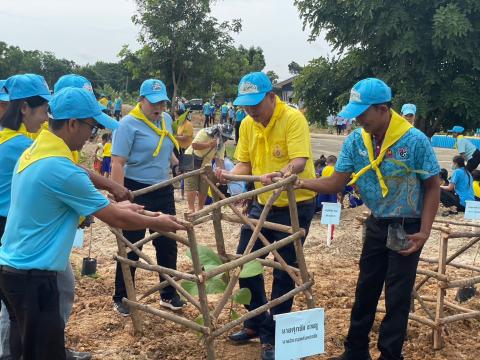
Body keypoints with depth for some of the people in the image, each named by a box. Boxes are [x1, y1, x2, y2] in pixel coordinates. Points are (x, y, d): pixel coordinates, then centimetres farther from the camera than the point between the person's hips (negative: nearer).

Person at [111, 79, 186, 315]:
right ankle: (121, 299, 18)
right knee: (131, 248, 3)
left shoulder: (166, 120, 7)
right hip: (136, 192, -6)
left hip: (163, 191, 6)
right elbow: (117, 163, -20)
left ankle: (169, 295, 26)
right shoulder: (129, 124, -14)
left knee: (168, 244, 12)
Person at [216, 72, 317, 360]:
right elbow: (245, 164, 5)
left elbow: (299, 161, -29)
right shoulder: (247, 125, 1)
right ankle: (257, 324, 30)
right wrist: (229, 175, -16)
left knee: (284, 272, 1)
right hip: (263, 204, 7)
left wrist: (279, 175, -48)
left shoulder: (293, 118, -18)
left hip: (296, 205, -6)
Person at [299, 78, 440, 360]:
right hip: (377, 223, 5)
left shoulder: (415, 140, -21)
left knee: (397, 296, 2)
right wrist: (299, 183, -23)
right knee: (365, 289, 14)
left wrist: (424, 232, -17)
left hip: (408, 227, -5)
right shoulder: (355, 141, -8)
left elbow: (433, 187, -12)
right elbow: (335, 183, -8)